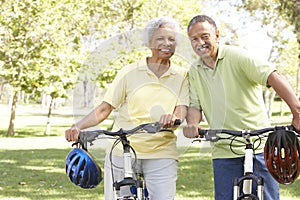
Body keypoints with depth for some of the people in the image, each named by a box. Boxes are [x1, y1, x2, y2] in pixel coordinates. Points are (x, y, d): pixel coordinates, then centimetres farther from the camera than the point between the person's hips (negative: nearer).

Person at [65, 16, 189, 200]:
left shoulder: (182, 75, 9)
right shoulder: (129, 72, 6)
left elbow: (182, 110, -2)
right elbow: (105, 109, 4)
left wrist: (173, 117, -27)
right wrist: (78, 127, -12)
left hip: (162, 154, 0)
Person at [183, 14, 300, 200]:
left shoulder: (236, 56, -7)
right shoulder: (194, 72, 11)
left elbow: (273, 77, -17)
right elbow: (195, 105, 8)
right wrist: (192, 123, -17)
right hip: (223, 152, 4)